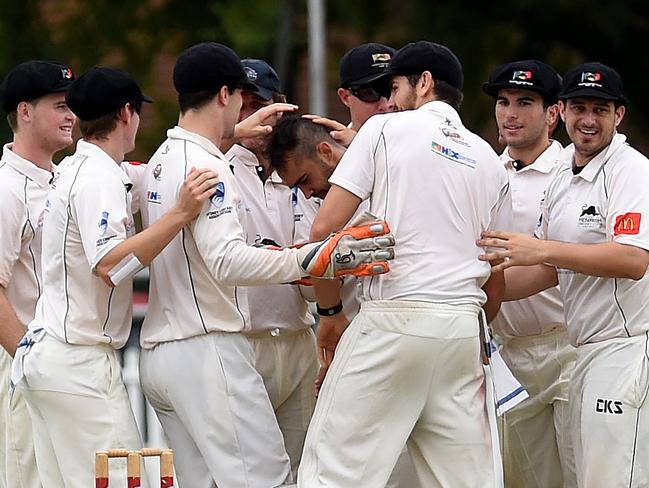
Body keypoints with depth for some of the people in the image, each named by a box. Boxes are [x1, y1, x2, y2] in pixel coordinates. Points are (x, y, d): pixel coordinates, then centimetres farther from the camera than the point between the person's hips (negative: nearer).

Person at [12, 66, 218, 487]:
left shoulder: (73, 169, 16)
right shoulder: (100, 178, -13)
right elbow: (110, 265, -25)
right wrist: (181, 214, -30)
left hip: (43, 357, 10)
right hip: (81, 361, -10)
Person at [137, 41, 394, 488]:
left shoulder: (159, 162, 17)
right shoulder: (205, 165, -13)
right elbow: (226, 261, -27)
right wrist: (314, 259, -33)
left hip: (158, 352, 10)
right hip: (207, 349, -10)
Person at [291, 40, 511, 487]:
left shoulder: (386, 129, 3)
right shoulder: (490, 161, 18)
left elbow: (325, 228, -3)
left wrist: (331, 311, 7)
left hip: (393, 319, -5)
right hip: (463, 327, 6)